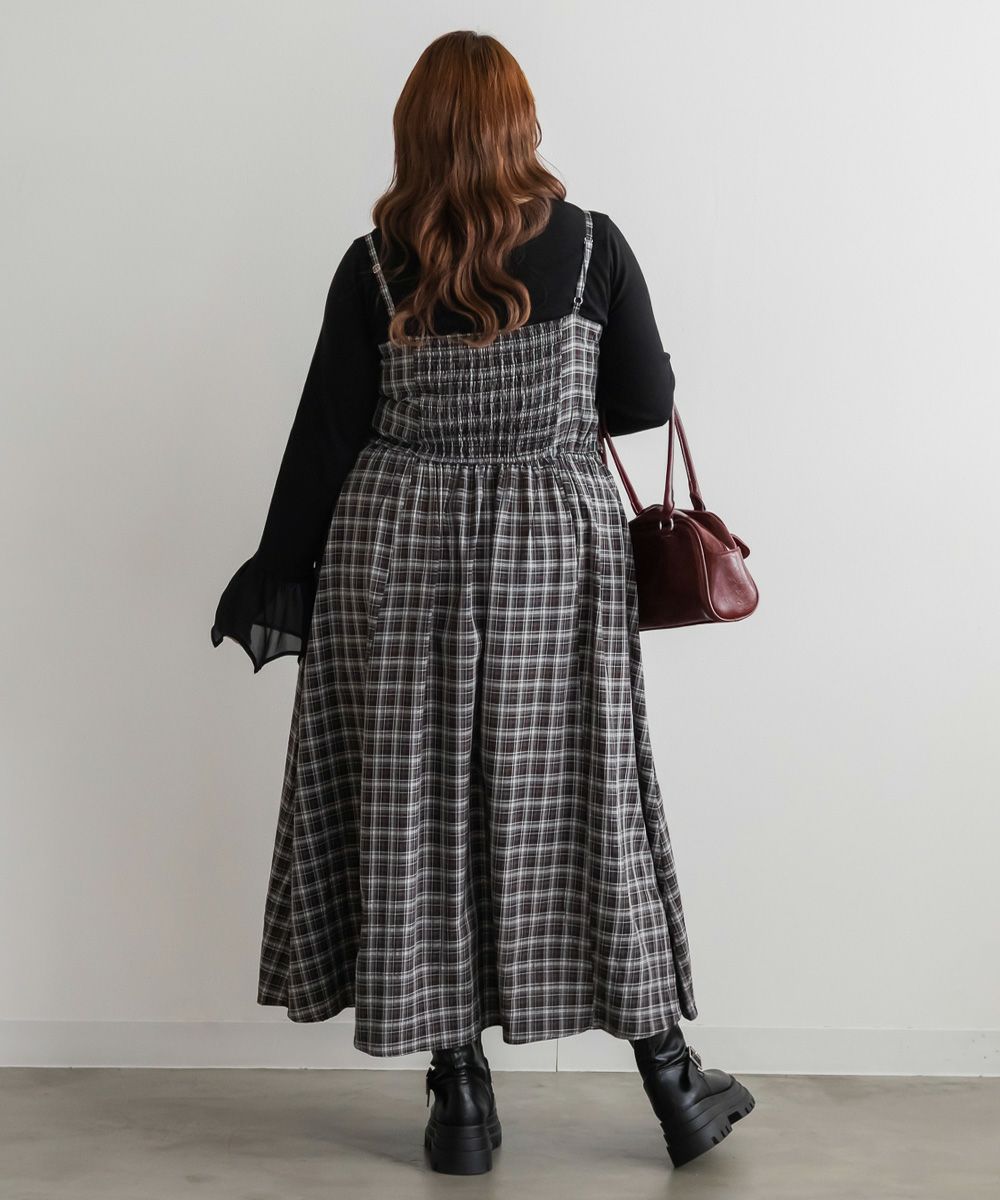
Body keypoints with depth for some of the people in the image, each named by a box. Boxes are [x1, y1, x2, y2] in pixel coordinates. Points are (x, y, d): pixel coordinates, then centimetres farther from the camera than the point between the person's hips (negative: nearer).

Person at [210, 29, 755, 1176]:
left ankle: (459, 1093, 15)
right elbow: (645, 404, 4)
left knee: (417, 812, 8)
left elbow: (325, 440, -1)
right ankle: (671, 1080, 18)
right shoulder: (593, 247, -4)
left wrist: (276, 575, 8)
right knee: (587, 807, 8)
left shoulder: (373, 267, -4)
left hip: (396, 559, 0)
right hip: (554, 557, 1)